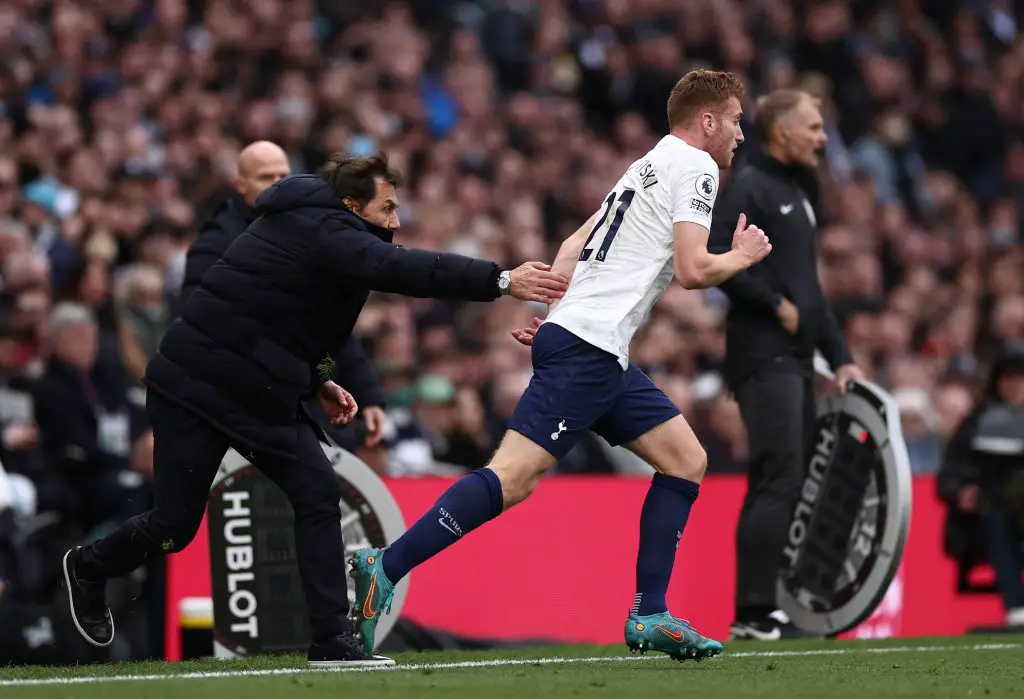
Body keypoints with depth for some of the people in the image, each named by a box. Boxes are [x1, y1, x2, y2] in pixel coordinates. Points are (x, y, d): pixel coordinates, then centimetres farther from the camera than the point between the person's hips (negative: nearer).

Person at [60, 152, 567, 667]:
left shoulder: (310, 229, 11)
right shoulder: (322, 234, -20)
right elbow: (399, 269, -34)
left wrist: (316, 382, 13)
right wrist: (500, 281, -39)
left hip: (260, 392, 10)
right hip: (195, 388, -10)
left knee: (317, 492, -5)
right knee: (174, 527, -2)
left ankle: (332, 640, -8)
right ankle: (88, 569, 29)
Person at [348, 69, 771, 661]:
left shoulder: (649, 166, 25)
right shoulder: (695, 167, -3)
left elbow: (575, 247, 23)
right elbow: (693, 269, -12)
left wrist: (547, 312, 19)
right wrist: (742, 257, 6)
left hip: (603, 356, 10)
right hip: (588, 346, -10)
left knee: (687, 460, 10)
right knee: (515, 477, -17)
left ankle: (650, 615, 7)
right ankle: (385, 569, -22)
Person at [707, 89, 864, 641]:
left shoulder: (797, 193, 23)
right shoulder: (748, 189, -7)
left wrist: (840, 356, 20)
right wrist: (776, 305, -15)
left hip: (795, 362, 10)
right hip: (764, 360, -10)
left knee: (794, 484, 8)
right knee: (777, 482, -14)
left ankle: (773, 612, 11)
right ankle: (753, 612, -15)